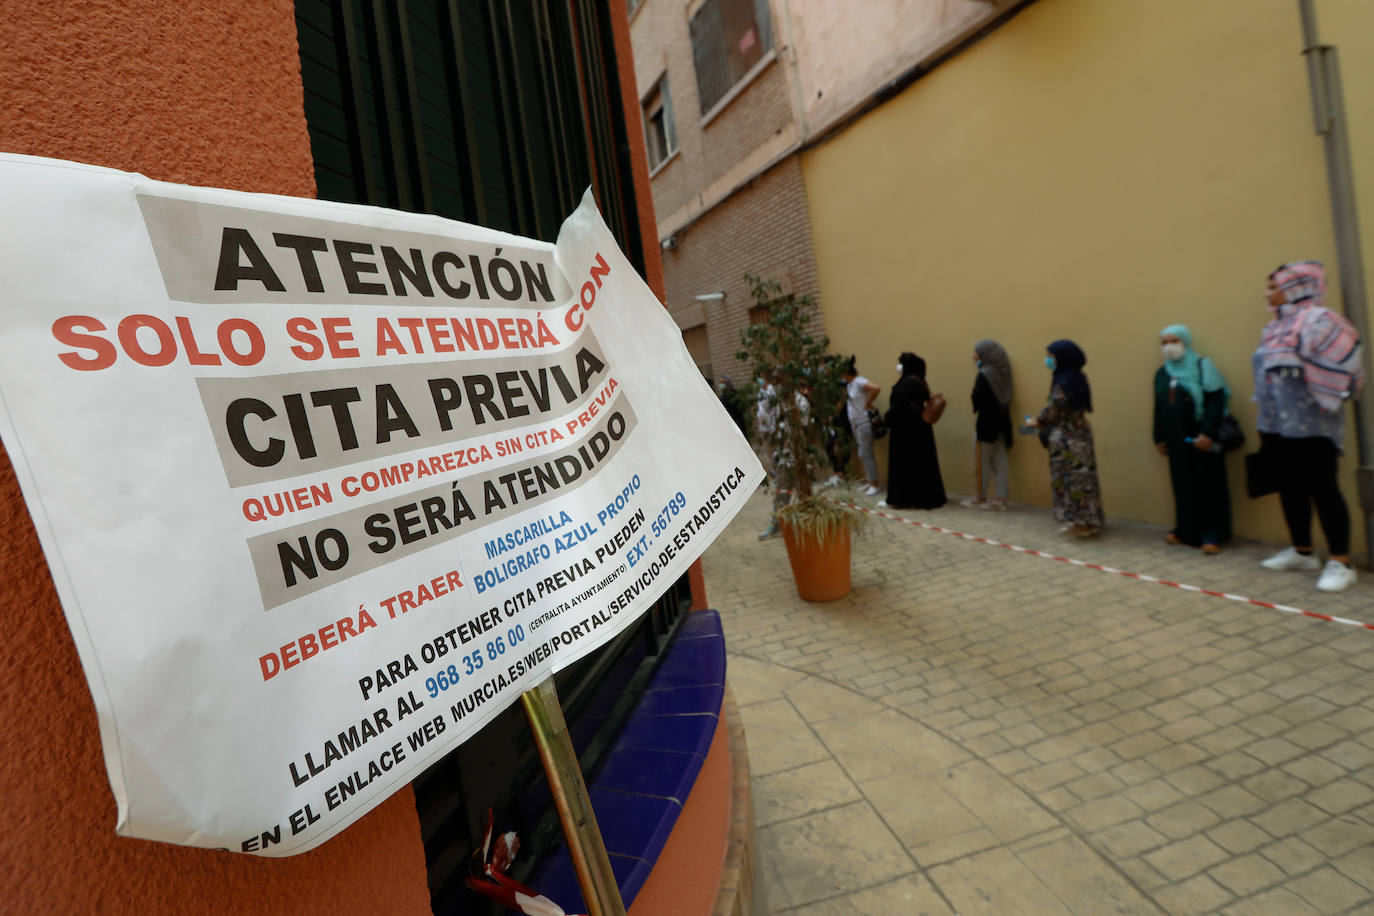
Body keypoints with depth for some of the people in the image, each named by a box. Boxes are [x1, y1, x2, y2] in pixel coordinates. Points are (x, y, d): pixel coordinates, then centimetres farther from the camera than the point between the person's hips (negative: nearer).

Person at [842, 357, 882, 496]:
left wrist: (867, 404, -20)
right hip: (855, 423, 9)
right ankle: (870, 482, 20)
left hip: (864, 423, -9)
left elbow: (876, 389, -29)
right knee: (864, 454, 13)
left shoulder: (859, 382, -16)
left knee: (865, 454, -8)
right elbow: (846, 400, 24)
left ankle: (874, 485, -2)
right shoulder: (849, 384, 11)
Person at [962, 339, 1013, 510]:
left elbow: (977, 399, -15)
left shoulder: (984, 374, -16)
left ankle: (981, 496, 15)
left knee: (984, 461, 5)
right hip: (1002, 419, 7)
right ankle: (1000, 499, 9)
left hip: (987, 421, -7)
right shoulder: (1001, 372, 7)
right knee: (1000, 461, 8)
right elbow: (1006, 397, 10)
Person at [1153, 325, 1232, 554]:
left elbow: (1216, 400, -12)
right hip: (1175, 440, 5)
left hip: (1200, 437, -5)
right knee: (1182, 485, 9)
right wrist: (1159, 438, 17)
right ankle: (1186, 529, 18)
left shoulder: (1203, 366, -4)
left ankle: (1212, 534, 4)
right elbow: (1158, 408, 19)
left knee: (1207, 485, -1)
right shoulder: (1161, 374, 13)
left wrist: (1207, 433, -20)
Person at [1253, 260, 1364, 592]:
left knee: (1322, 490, -3)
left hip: (1310, 426, -8)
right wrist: (1265, 427, 18)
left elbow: (1335, 370, -19)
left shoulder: (1318, 321, -11)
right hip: (1278, 426, 8)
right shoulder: (1276, 327, 14)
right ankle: (1301, 551, 27)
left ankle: (1341, 562, 5)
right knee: (1290, 489, 14)